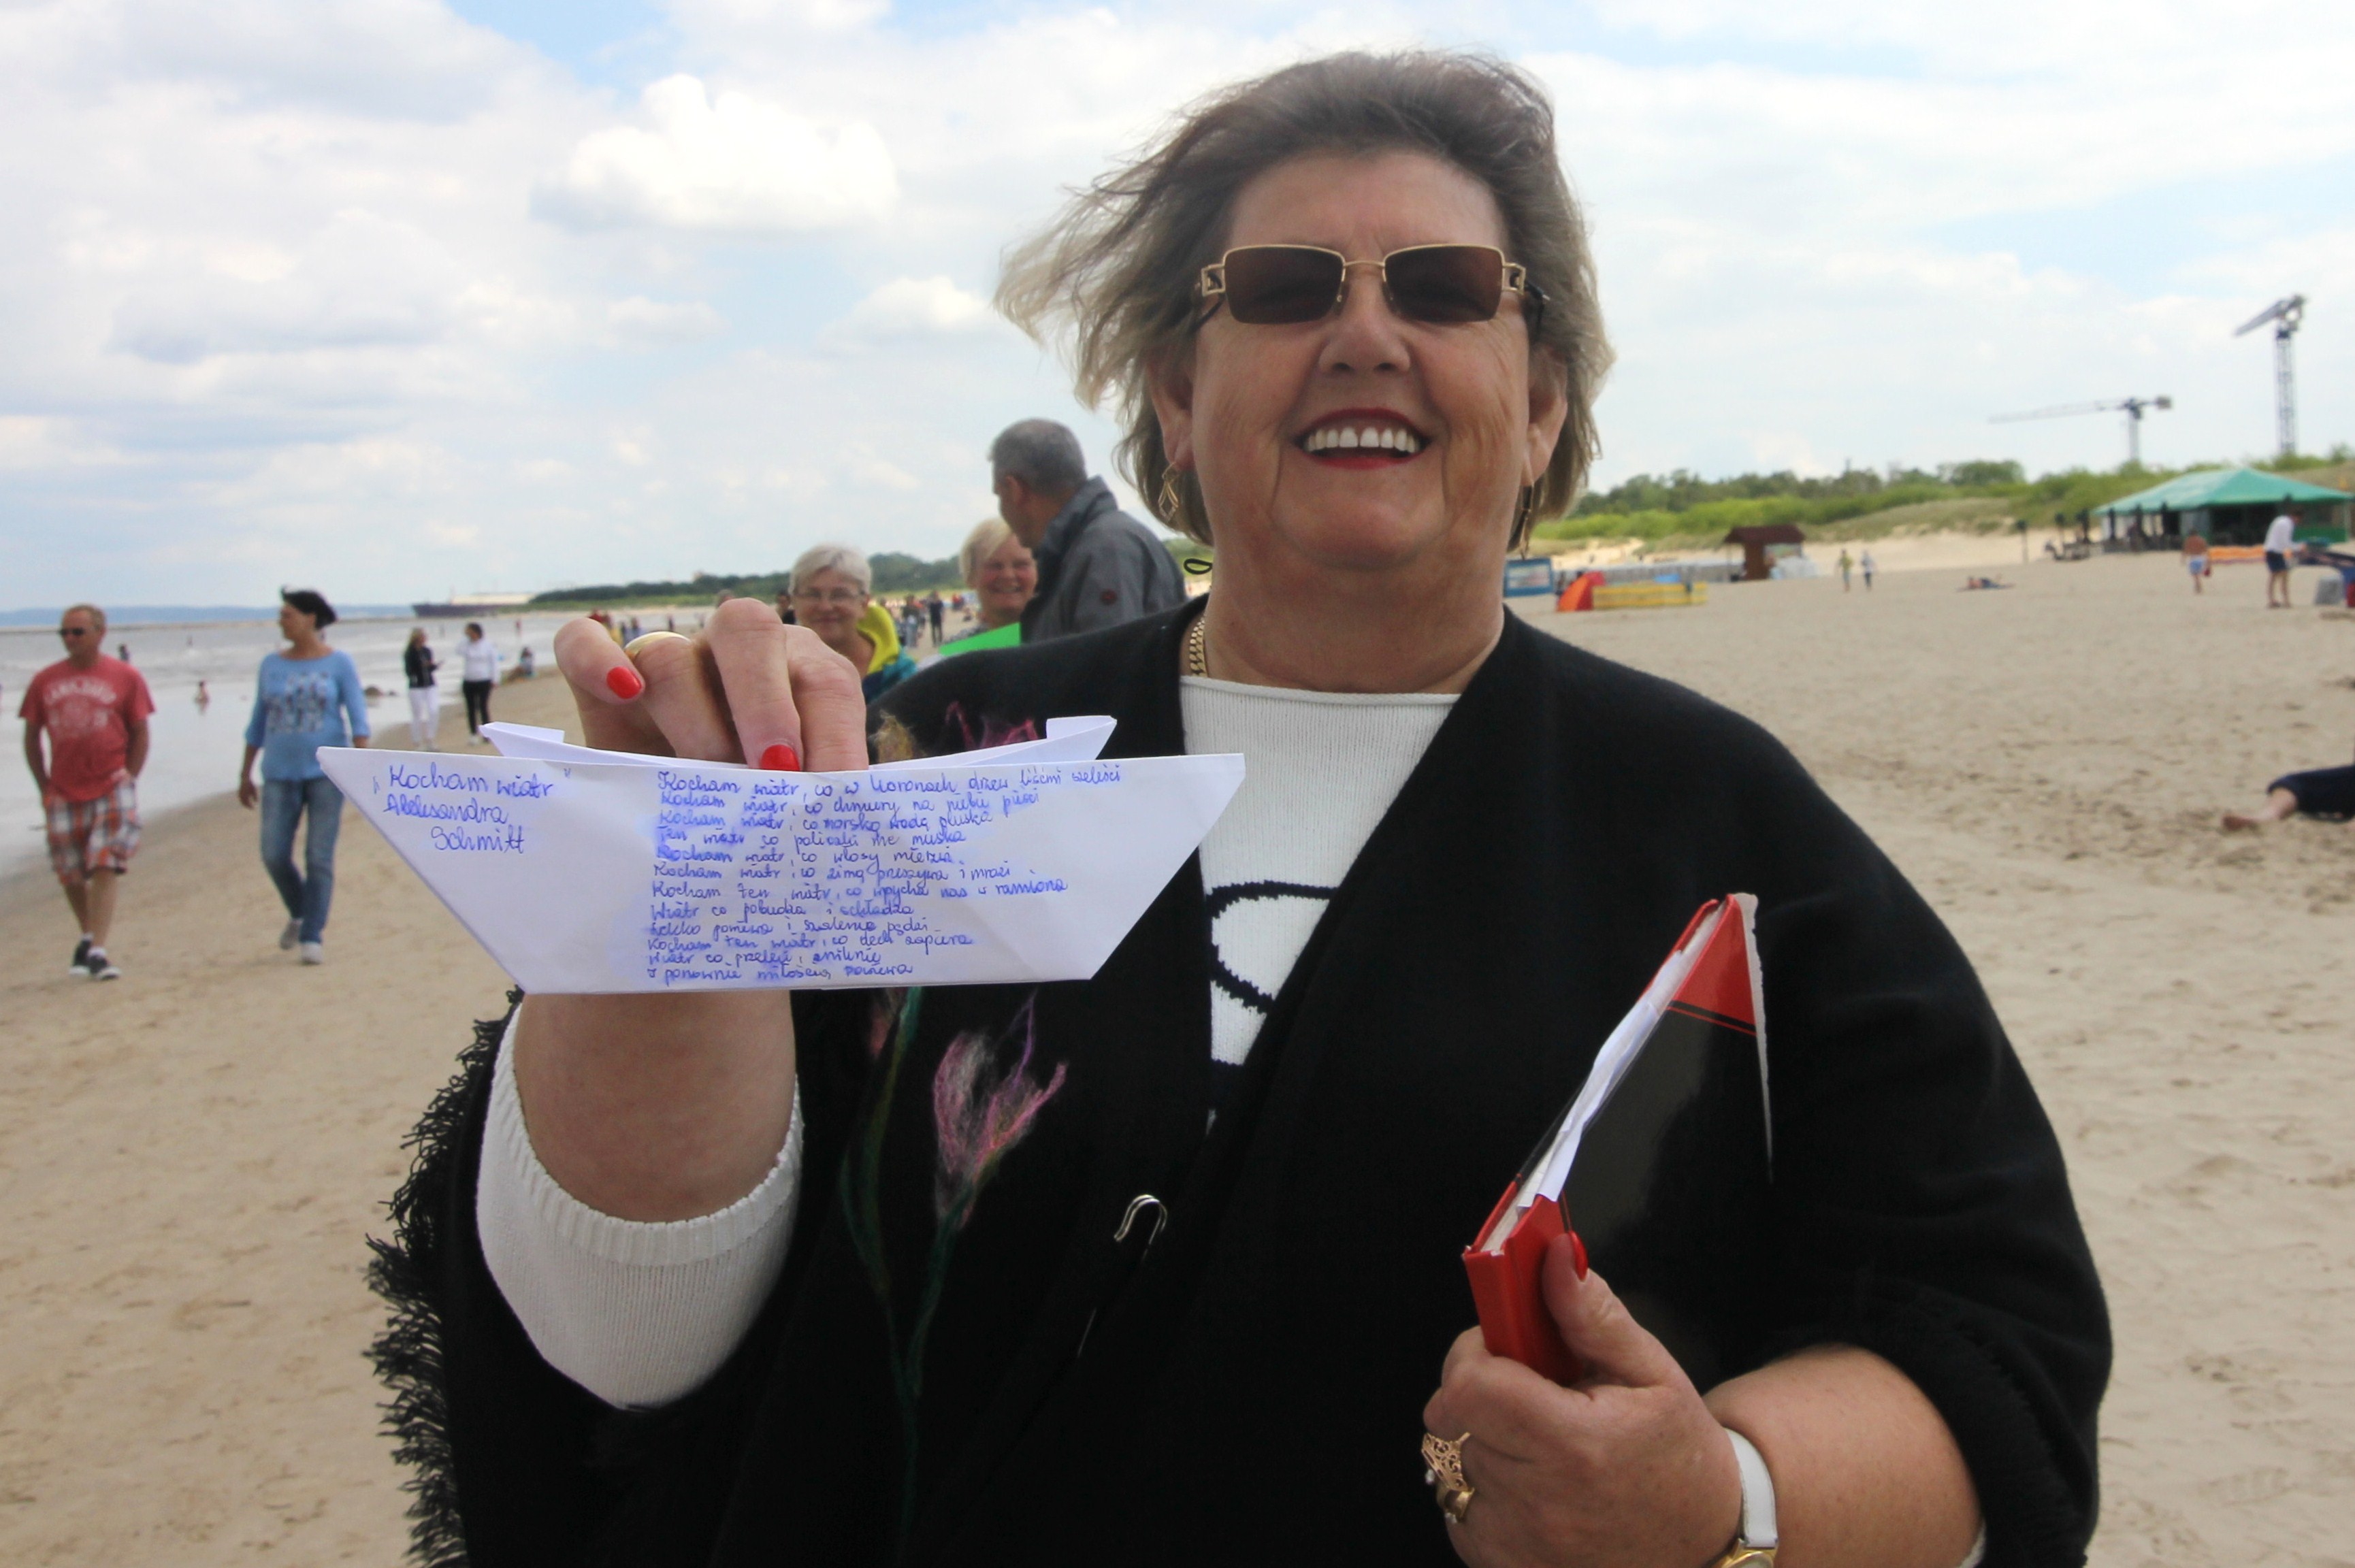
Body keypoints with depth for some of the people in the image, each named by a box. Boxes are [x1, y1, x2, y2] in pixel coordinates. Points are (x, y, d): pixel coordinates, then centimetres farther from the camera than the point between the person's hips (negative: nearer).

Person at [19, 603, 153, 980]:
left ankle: (97, 952, -11)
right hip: (63, 793, 3)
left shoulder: (126, 677, -1)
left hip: (111, 789, -3)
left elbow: (140, 734, 3)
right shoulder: (45, 681, 7)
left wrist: (127, 780, -3)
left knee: (106, 869, -10)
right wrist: (45, 788, 6)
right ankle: (87, 937, 32)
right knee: (70, 874, 11)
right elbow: (32, 738, 12)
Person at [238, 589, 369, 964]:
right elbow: (258, 723, 14)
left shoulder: (339, 664, -1)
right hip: (281, 774, 4)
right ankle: (299, 913, 26)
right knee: (274, 856, -1)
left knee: (319, 858, -4)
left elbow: (358, 718, -6)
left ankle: (313, 937, 4)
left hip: (326, 771, -3)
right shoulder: (271, 664, 9)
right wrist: (245, 774, 13)